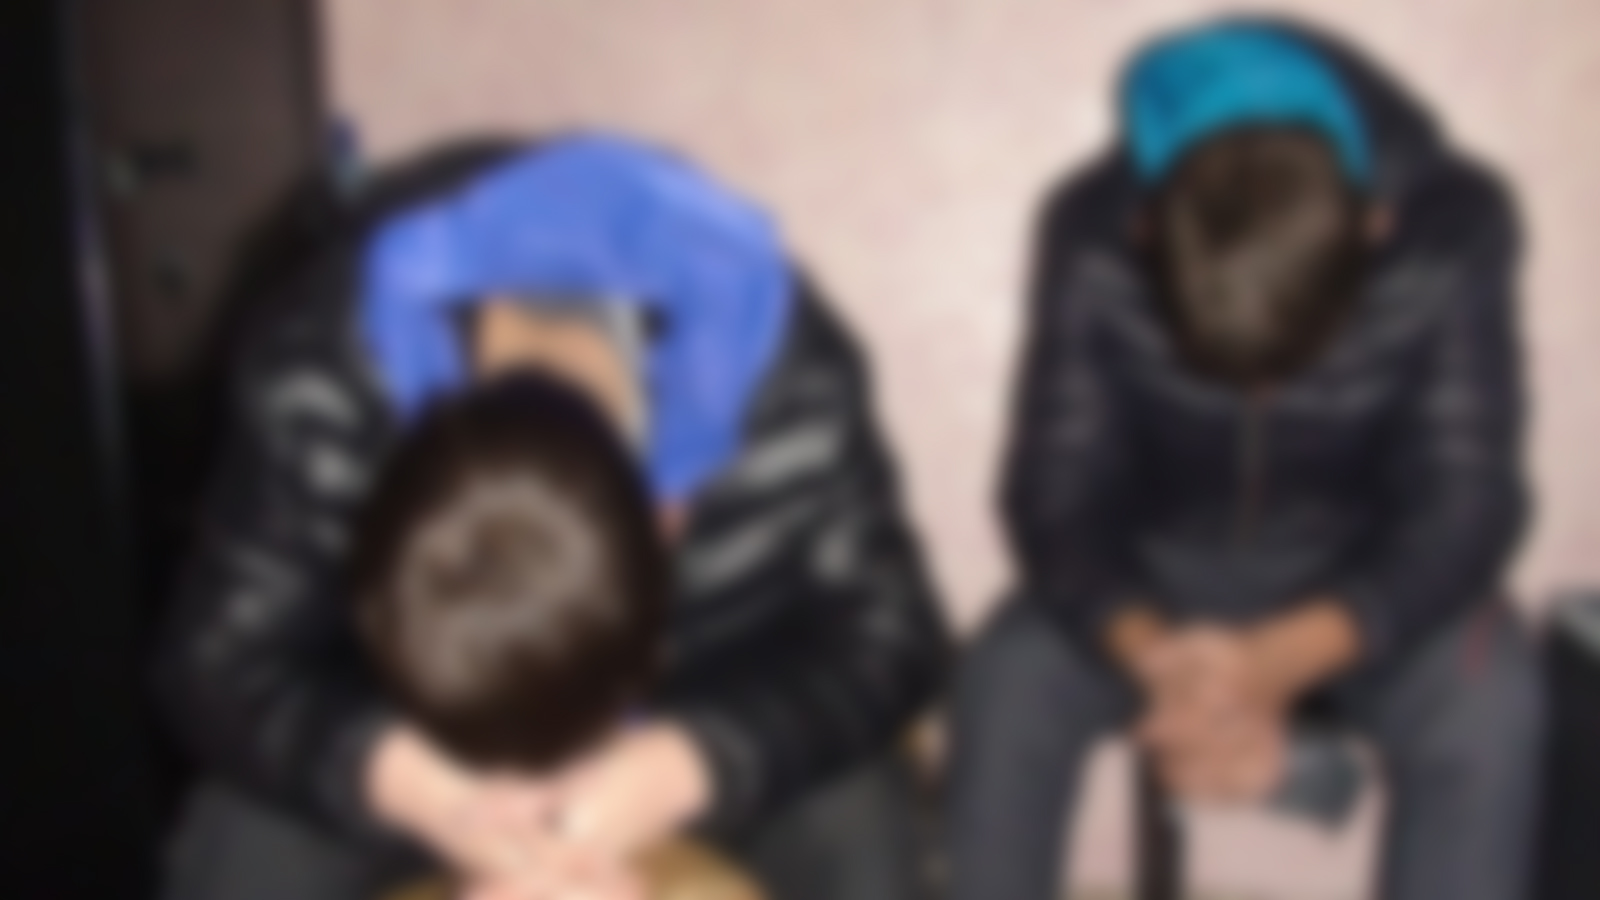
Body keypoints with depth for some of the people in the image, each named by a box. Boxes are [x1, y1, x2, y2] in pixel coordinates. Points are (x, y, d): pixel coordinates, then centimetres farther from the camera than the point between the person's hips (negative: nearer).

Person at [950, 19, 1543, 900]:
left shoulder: (1453, 232, -23)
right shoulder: (1093, 232, -22)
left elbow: (1467, 507, -22)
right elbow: (1054, 497, -20)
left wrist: (1280, 662, -39)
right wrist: (1153, 658, -41)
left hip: (1365, 580, 0)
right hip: (1156, 573, 1)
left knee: (1487, 707, -31)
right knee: (1006, 682, -29)